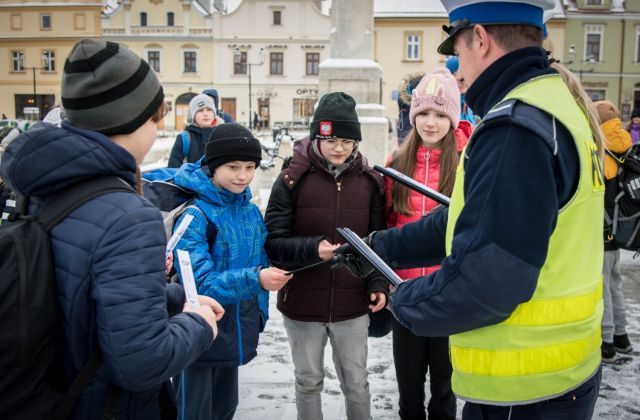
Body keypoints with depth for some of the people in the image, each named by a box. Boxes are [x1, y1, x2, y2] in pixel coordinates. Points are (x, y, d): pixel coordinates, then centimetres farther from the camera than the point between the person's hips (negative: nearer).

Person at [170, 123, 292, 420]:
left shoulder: (251, 211, 2)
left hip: (237, 333, 6)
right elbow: (199, 282, -26)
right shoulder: (194, 214, -18)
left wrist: (260, 314, 8)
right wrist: (254, 279, -36)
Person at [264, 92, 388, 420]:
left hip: (353, 304, 1)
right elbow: (273, 242, -10)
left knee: (356, 381, 15)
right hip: (302, 304, -1)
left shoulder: (370, 182, -1)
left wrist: (378, 284, -9)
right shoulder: (292, 180, -8)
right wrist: (313, 248, -26)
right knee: (308, 381, 16)